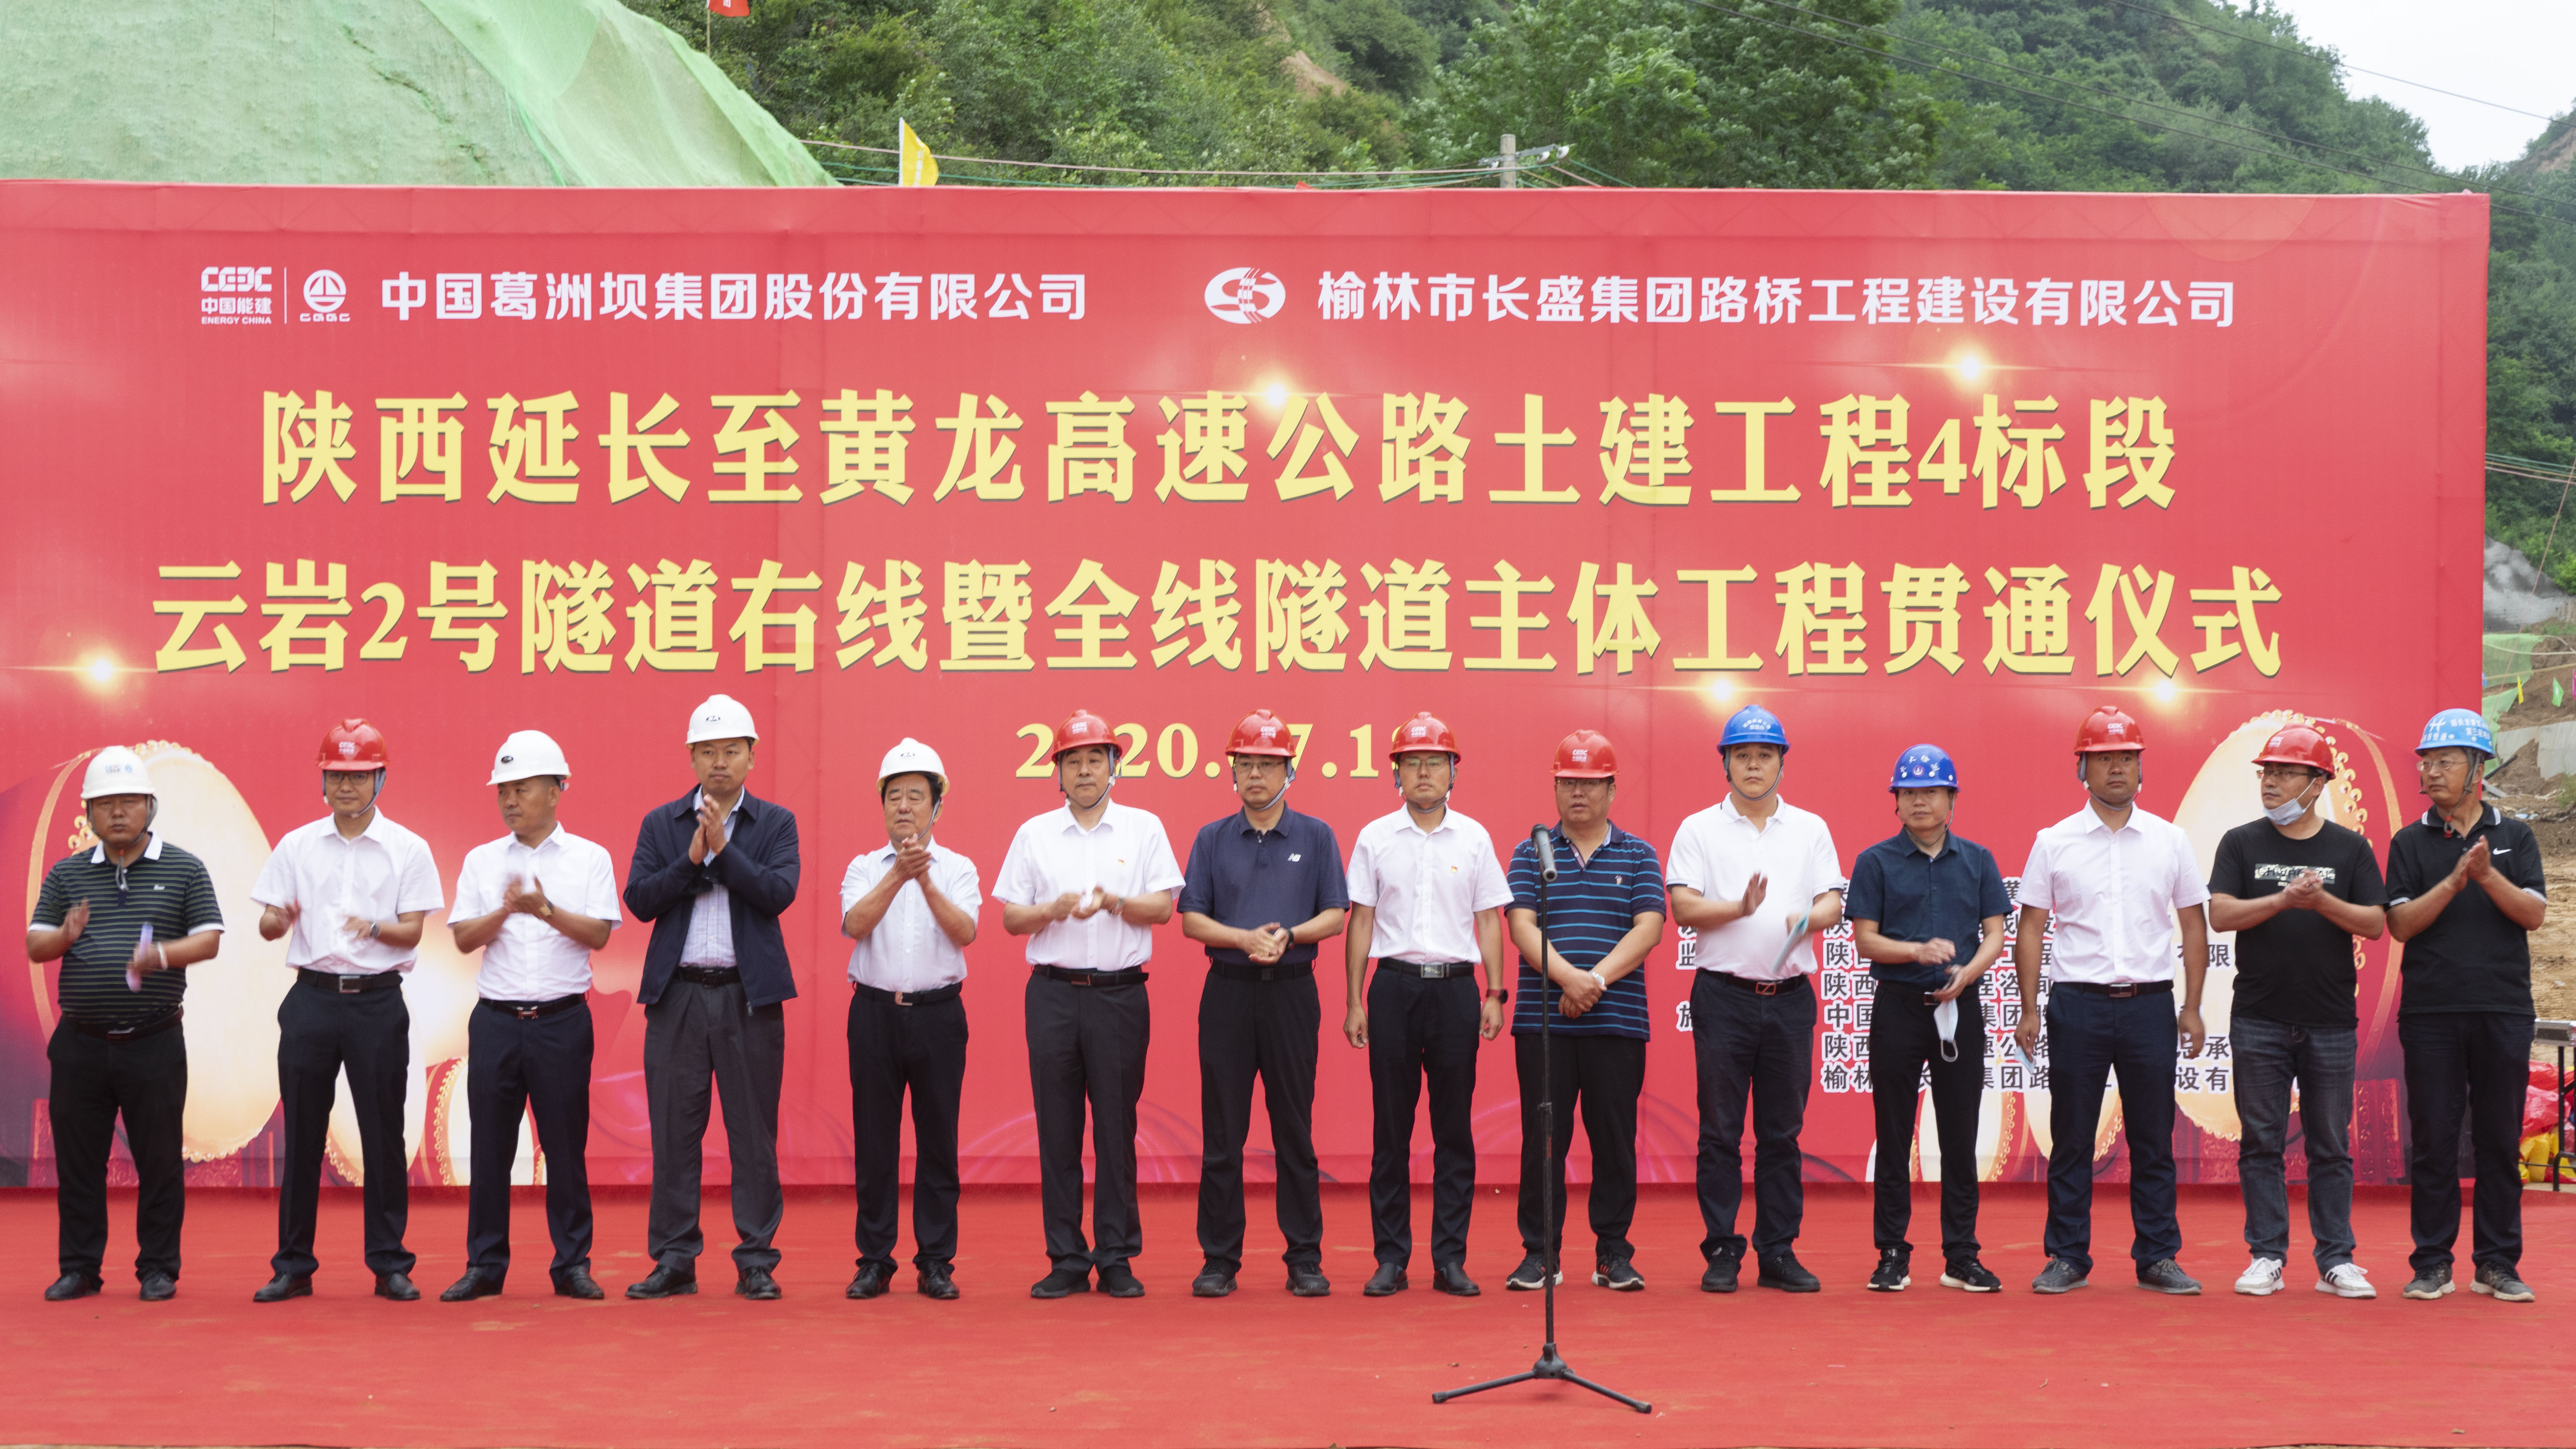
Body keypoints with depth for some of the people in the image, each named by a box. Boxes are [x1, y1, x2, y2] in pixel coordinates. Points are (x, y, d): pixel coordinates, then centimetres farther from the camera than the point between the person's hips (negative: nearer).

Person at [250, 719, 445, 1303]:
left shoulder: (407, 849, 4)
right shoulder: (297, 846, 9)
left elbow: (412, 932, -1)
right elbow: (269, 926, 8)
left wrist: (375, 928, -22)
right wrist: (276, 920, -15)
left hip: (377, 999, -2)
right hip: (312, 996, 2)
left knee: (383, 1133, 0)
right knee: (302, 1133, 4)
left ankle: (390, 1263, 8)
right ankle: (294, 1264, 12)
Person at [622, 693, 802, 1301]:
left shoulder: (776, 823, 7)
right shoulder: (661, 825, 11)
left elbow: (780, 893, -8)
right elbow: (639, 900, 0)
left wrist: (723, 848, -14)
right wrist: (692, 858, -11)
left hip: (749, 994, -1)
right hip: (678, 994, 1)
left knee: (754, 1132, 1)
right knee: (674, 1131, 3)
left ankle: (756, 1262, 7)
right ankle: (675, 1261, 10)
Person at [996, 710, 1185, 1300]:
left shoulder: (1143, 828, 6)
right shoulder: (1034, 834, 9)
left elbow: (1163, 908, 1)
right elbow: (1011, 918, 7)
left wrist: (1114, 903, -16)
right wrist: (1055, 909, -12)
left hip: (1120, 992, -1)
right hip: (1053, 991, 1)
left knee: (1117, 1128, 1)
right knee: (1057, 1129, 2)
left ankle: (1117, 1260, 8)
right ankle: (1066, 1260, 9)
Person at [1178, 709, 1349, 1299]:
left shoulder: (1315, 837, 7)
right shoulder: (1212, 840, 9)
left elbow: (1336, 916, 2)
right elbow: (1191, 919, 4)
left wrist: (1288, 935, -16)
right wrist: (1245, 939, -13)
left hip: (1292, 990, -1)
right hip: (1228, 990, 1)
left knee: (1295, 1129, 2)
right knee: (1222, 1133, 2)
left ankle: (1305, 1260, 8)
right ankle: (1220, 1259, 8)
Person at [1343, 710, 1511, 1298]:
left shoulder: (1473, 838, 6)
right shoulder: (1375, 838, 5)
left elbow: (1489, 920, 8)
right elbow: (1361, 922, 6)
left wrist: (1495, 994, 1)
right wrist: (1353, 1001, 2)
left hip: (1456, 986, 0)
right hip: (1395, 986, 0)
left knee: (1455, 1129, 2)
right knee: (1391, 1129, 2)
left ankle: (1451, 1258, 8)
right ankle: (1392, 1258, 9)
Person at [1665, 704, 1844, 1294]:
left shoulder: (1811, 830, 11)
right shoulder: (1699, 830, 4)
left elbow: (1832, 904, 3)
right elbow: (1683, 908, -6)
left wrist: (1807, 918, -19)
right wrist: (1741, 908, -22)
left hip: (1790, 996, 2)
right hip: (1724, 995, -2)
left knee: (1783, 1131, 6)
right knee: (1721, 1130, 1)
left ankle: (1778, 1251, 12)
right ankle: (1721, 1252, 7)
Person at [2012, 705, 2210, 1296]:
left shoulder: (2170, 841, 7)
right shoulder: (2054, 843, 3)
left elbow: (2194, 925, 10)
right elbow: (2030, 927, 4)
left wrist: (2192, 1007, 3)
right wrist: (2029, 1010, -3)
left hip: (2150, 1003, 1)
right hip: (2077, 1003, -1)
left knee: (2153, 1137, 5)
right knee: (2071, 1138, 3)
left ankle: (2158, 1257, 13)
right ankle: (2067, 1257, 10)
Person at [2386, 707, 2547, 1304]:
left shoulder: (2515, 837, 8)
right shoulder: (2411, 843, 7)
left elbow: (2534, 914, -2)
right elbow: (2401, 923, -3)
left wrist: (2487, 876, -17)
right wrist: (2455, 881, -15)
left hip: (2504, 1011, 0)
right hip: (2431, 1011, 0)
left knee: (2500, 1140, 4)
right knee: (2432, 1141, 2)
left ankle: (2498, 1263, 12)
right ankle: (2432, 1264, 9)